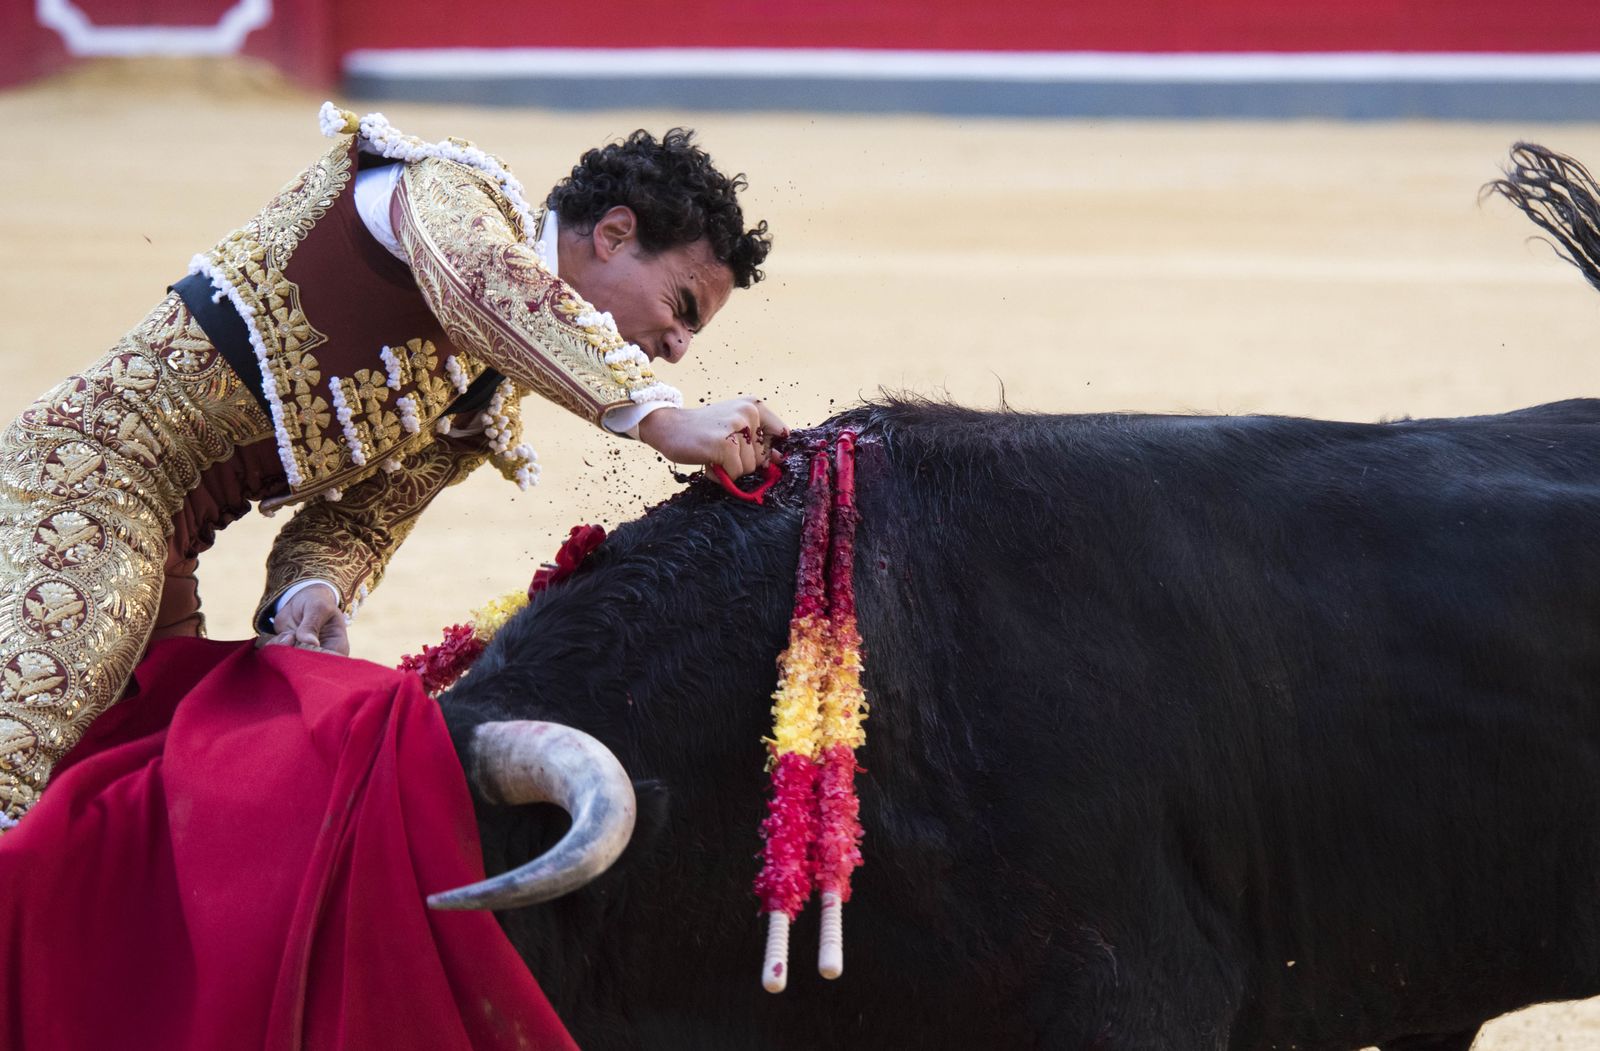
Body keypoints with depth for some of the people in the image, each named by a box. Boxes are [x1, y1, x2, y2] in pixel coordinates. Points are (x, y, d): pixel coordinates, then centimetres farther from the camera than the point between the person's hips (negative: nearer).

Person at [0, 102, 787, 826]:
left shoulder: (486, 406, 19)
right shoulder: (450, 191, -5)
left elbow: (356, 519, 15)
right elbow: (484, 281, -29)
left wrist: (313, 591, -11)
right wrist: (661, 419, -38)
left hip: (157, 549, 10)